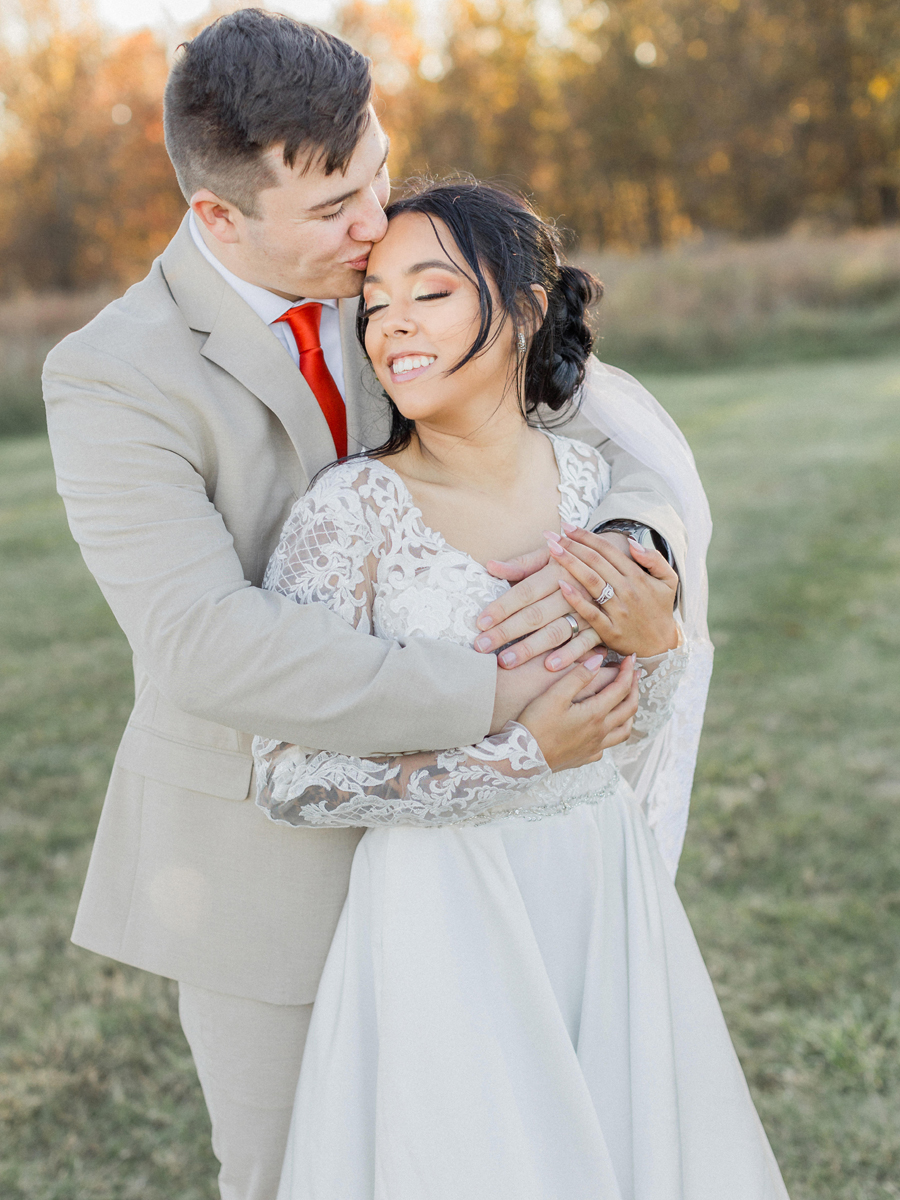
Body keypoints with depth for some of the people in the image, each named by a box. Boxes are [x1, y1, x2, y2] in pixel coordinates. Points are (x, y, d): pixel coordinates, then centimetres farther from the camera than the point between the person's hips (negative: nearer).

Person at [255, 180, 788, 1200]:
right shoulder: (352, 511, -15)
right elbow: (289, 778, -17)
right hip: (446, 912, -4)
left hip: (606, 890, 5)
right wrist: (521, 754, -20)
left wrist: (653, 640, -16)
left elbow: (635, 724, 6)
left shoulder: (592, 480, -1)